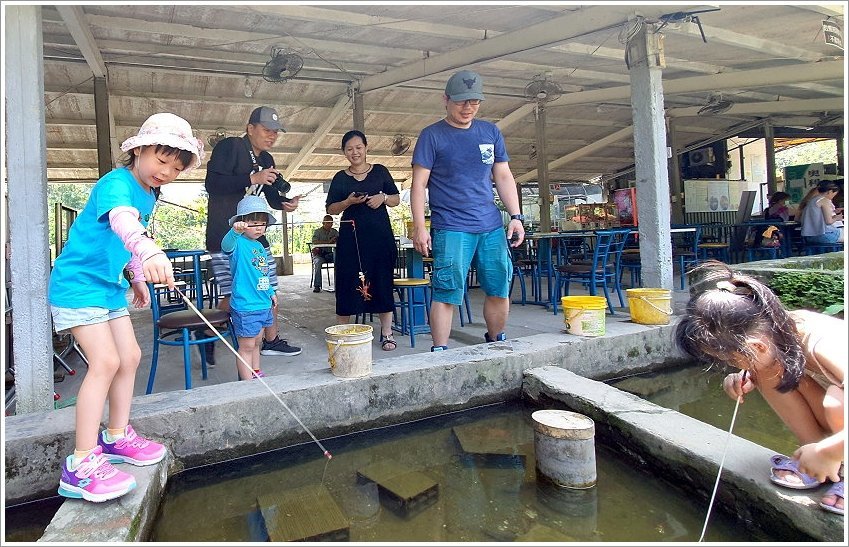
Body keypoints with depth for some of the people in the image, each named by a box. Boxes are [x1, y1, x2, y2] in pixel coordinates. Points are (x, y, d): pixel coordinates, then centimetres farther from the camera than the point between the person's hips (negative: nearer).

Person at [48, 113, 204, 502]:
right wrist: (148, 251, -64)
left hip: (109, 287, 10)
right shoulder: (117, 183, -21)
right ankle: (81, 464, -9)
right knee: (105, 361, -17)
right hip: (77, 283, -10)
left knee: (130, 355, 11)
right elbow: (122, 221, -45)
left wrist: (137, 278, 25)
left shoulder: (148, 195, 8)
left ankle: (117, 437, 26)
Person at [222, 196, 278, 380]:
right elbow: (226, 245, -39)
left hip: (263, 304, 9)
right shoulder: (238, 243, -13)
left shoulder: (259, 246, 12)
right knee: (246, 346, 0)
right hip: (245, 306, -8)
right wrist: (235, 231, -58)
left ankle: (256, 374, 35)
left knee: (256, 343, 21)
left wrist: (271, 292, 27)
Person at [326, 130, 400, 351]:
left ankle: (387, 333, 10)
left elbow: (396, 199, 11)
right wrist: (348, 202, -11)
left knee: (383, 281, 1)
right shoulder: (340, 178, 9)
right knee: (348, 283, -1)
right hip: (351, 236, 0)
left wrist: (383, 197, -10)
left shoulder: (380, 171, 9)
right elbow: (331, 209, 7)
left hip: (380, 235, 0)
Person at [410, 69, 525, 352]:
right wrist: (419, 226, -11)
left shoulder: (491, 132, 14)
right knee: (447, 294, -7)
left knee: (500, 290, 8)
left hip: (492, 226, 5)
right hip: (451, 229, -4)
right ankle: (439, 352, 4)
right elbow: (419, 184, -3)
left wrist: (516, 216, 7)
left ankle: (496, 343, 28)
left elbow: (504, 177, 16)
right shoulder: (432, 135, 1)